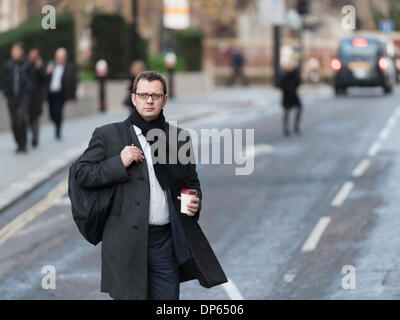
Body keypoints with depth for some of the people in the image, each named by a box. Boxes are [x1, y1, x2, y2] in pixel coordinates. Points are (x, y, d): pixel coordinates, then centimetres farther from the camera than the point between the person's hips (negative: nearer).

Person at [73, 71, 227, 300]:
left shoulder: (180, 138, 12)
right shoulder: (108, 135, 4)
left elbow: (192, 182, 23)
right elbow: (82, 174, 0)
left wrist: (194, 202, 1)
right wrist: (119, 163, -13)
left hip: (166, 240, 3)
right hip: (126, 243, -2)